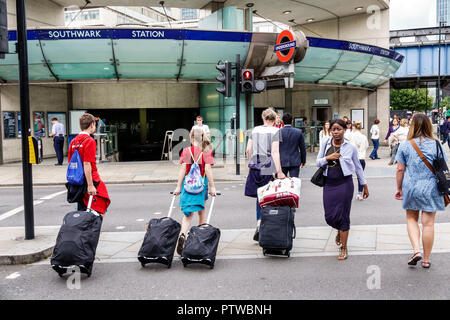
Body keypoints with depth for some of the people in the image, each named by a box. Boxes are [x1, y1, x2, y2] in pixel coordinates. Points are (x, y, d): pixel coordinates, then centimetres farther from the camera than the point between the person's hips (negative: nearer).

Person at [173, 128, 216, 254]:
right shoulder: (206, 152, -1)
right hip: (201, 183, 0)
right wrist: (212, 187, -7)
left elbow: (183, 169, -2)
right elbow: (208, 170, -9)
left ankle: (182, 235, -24)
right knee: (201, 211, 18)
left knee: (188, 213, -1)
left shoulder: (186, 151, 1)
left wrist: (178, 186, 1)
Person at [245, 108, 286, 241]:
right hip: (268, 168, -4)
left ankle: (259, 224, -6)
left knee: (260, 197, 7)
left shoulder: (255, 130, 9)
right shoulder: (275, 131, -4)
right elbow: (275, 152, -13)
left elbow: (248, 150, 9)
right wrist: (279, 171, -14)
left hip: (255, 167, 4)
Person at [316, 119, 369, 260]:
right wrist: (327, 158, -11)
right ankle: (340, 230, 43)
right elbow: (318, 162, 10)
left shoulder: (350, 147, -1)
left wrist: (364, 185, 11)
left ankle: (344, 248, 11)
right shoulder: (325, 145, 5)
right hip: (329, 184, 3)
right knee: (329, 216, 7)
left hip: (345, 183, -3)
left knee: (343, 216, -2)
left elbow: (358, 167, 8)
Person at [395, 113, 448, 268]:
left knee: (411, 219, 18)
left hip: (410, 187, 0)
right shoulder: (436, 145, -4)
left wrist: (399, 188, 9)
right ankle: (426, 260, 16)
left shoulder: (405, 145, -4)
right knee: (428, 223, 6)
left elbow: (400, 169, -2)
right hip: (431, 188, 0)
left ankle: (416, 250, 0)